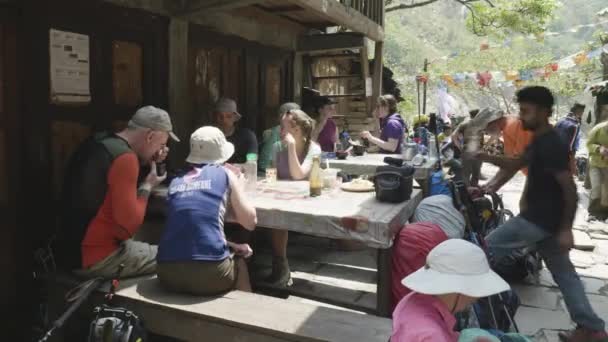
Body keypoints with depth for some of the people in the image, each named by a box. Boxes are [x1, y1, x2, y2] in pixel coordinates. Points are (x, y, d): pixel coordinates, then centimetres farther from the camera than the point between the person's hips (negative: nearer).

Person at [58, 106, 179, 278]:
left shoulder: (97, 142, 6)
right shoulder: (125, 157, -21)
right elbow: (129, 224, -22)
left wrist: (150, 162, 7)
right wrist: (147, 186, -8)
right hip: (97, 259, -9)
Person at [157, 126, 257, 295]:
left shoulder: (176, 182, 17)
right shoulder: (225, 174, 6)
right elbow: (250, 222, 11)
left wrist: (230, 245, 29)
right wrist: (239, 190, 27)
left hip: (167, 272, 4)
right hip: (208, 274, -4)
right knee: (239, 262, 31)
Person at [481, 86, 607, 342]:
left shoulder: (550, 146, -21)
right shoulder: (540, 141, 9)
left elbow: (570, 189, -21)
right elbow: (516, 164, 21)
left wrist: (566, 229, -19)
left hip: (540, 220, -10)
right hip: (541, 217, 10)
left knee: (488, 248, 0)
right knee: (563, 272, 16)